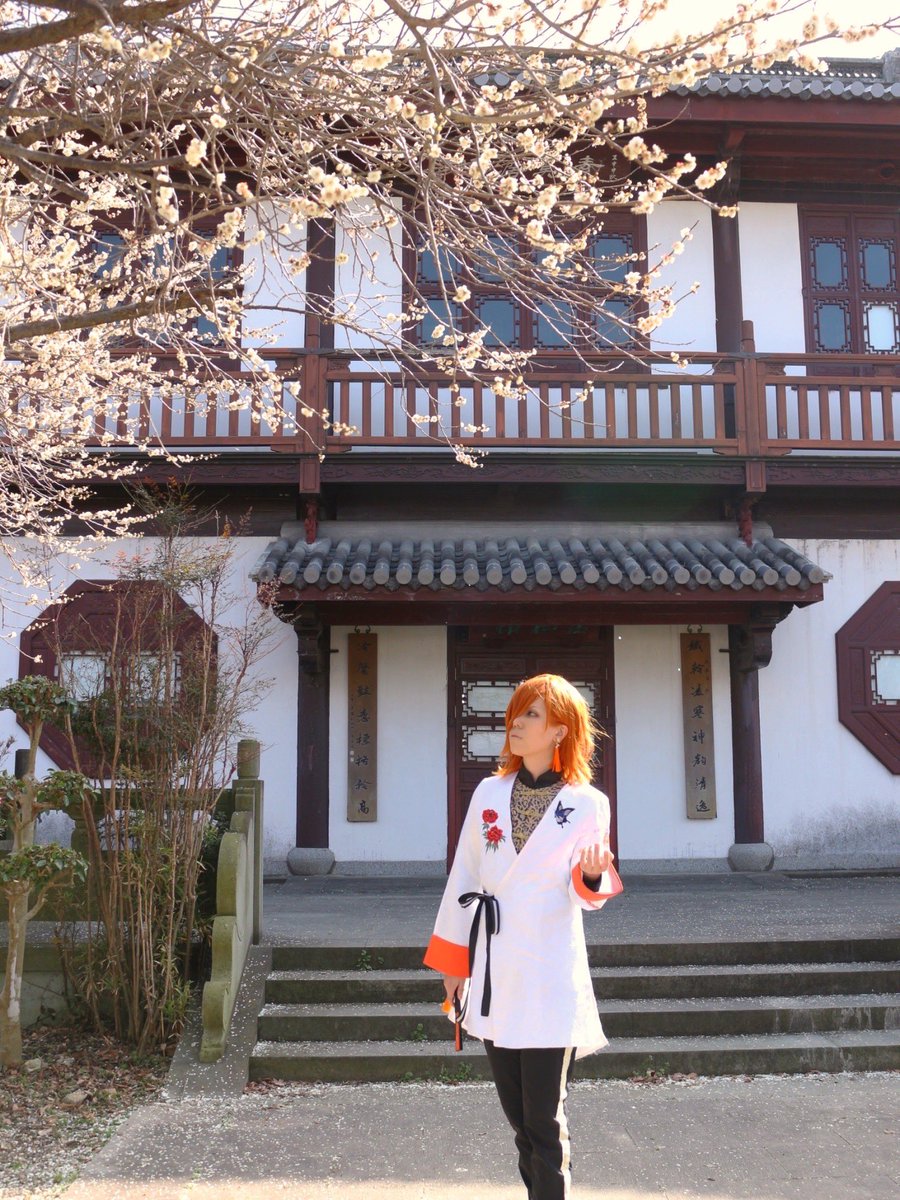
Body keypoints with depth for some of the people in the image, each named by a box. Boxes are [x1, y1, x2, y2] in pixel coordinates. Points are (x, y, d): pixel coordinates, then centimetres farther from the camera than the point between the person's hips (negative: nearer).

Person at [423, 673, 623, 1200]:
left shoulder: (588, 804, -4)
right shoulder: (490, 792, 5)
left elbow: (587, 896, 1)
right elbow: (463, 878, 9)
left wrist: (593, 875, -22)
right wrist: (452, 959, 10)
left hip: (551, 980, -4)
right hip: (493, 974, 4)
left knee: (545, 1121, -2)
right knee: (517, 1113, 12)